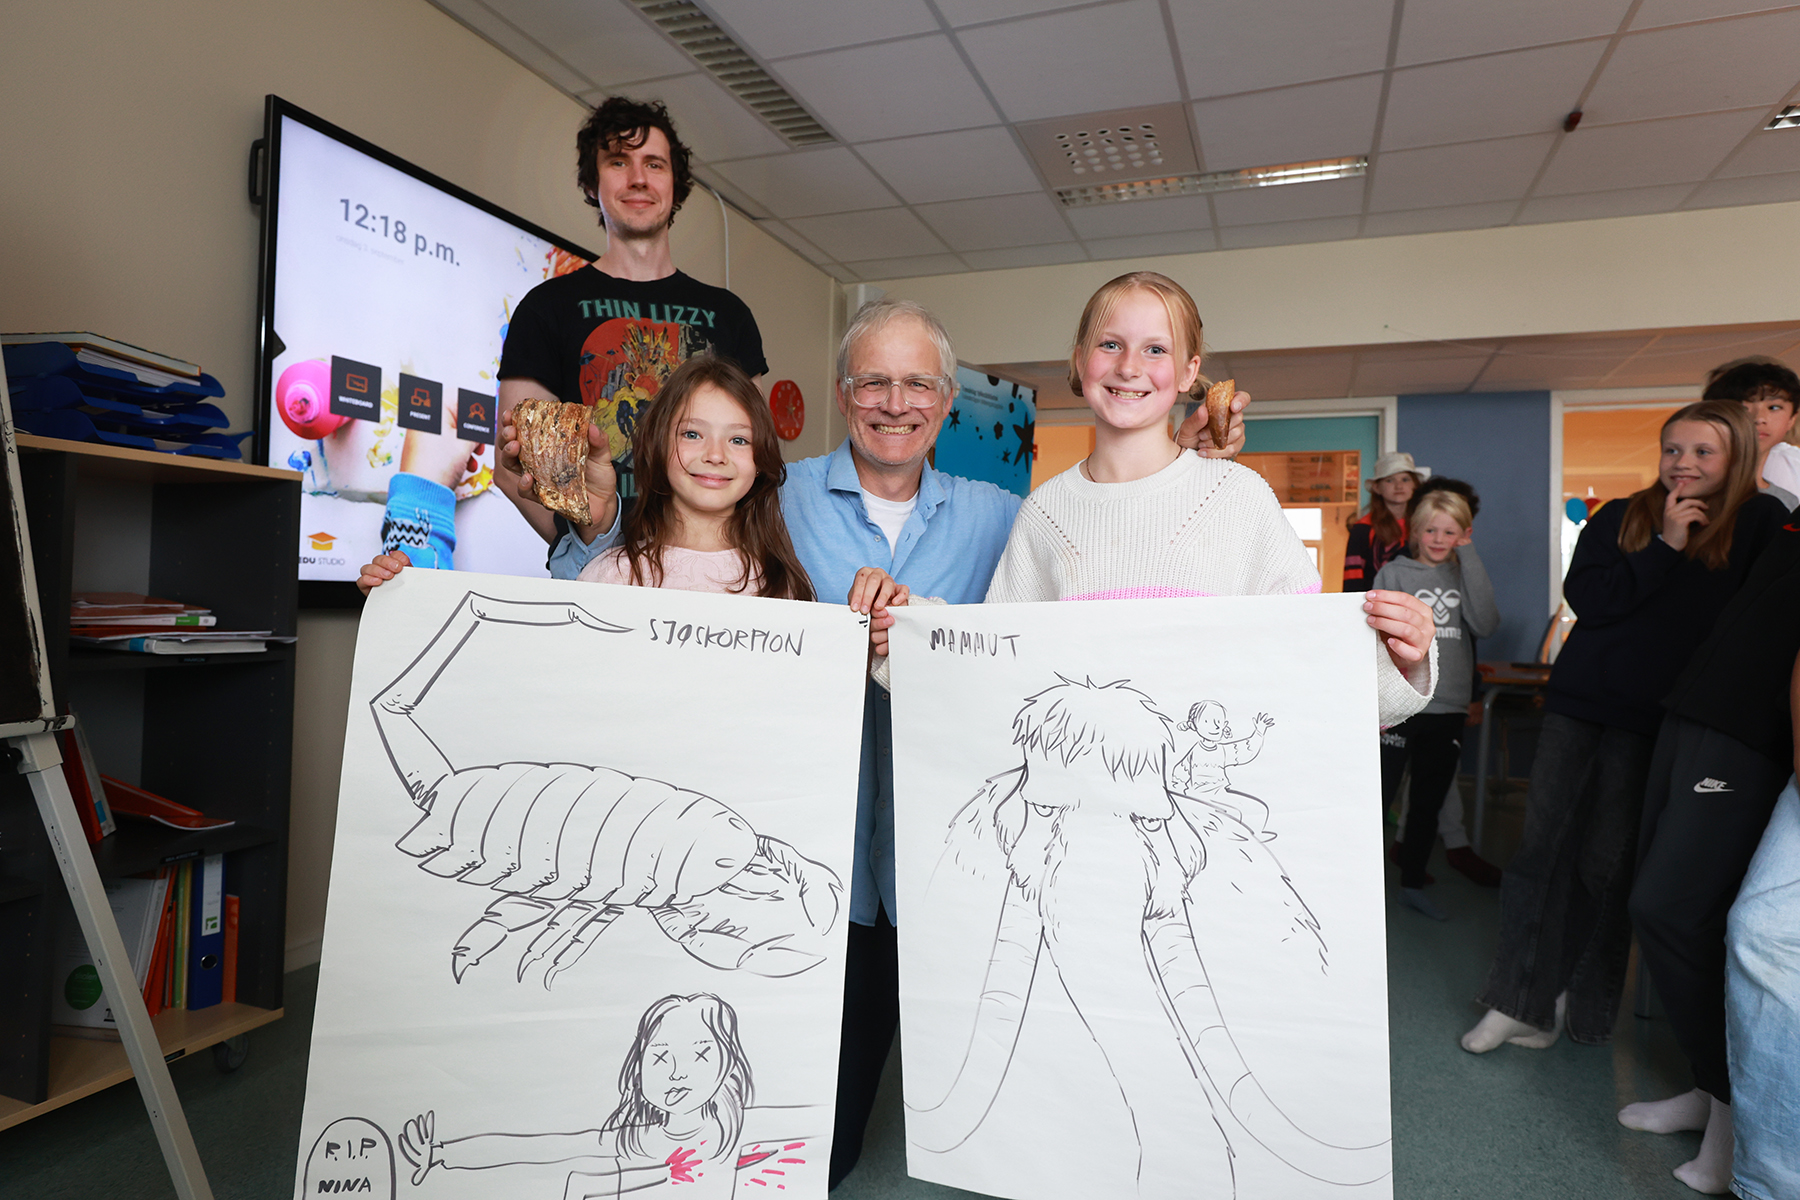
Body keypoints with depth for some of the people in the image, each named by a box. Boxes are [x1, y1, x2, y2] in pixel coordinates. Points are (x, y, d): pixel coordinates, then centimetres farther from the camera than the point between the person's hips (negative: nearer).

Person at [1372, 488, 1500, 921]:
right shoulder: (1394, 573, 0)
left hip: (1448, 709, 4)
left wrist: (1469, 556, -8)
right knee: (1378, 798, -6)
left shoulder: (1464, 575, 10)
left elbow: (1486, 623, -9)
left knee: (1428, 804, 14)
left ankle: (1413, 885, 27)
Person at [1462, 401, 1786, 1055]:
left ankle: (1583, 999, 21)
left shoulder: (1760, 523, 4)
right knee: (1541, 846, 2)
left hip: (1653, 718, -2)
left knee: (1608, 862, 3)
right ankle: (1519, 999, 11)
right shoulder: (1620, 519, 8)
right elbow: (1586, 598, -6)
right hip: (1579, 701, 2)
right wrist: (1665, 547, -10)